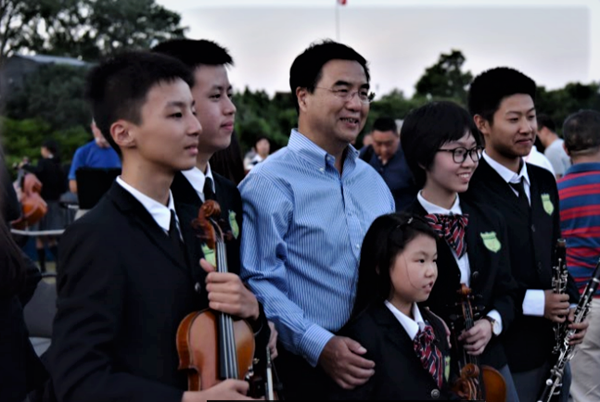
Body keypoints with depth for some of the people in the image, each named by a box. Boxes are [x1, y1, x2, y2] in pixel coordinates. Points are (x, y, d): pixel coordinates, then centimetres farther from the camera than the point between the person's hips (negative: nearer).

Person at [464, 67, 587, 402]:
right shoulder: (468, 189, -18)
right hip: (502, 358, -7)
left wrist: (572, 306, 2)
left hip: (552, 349, 7)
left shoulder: (544, 181, 9)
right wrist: (532, 301, -17)